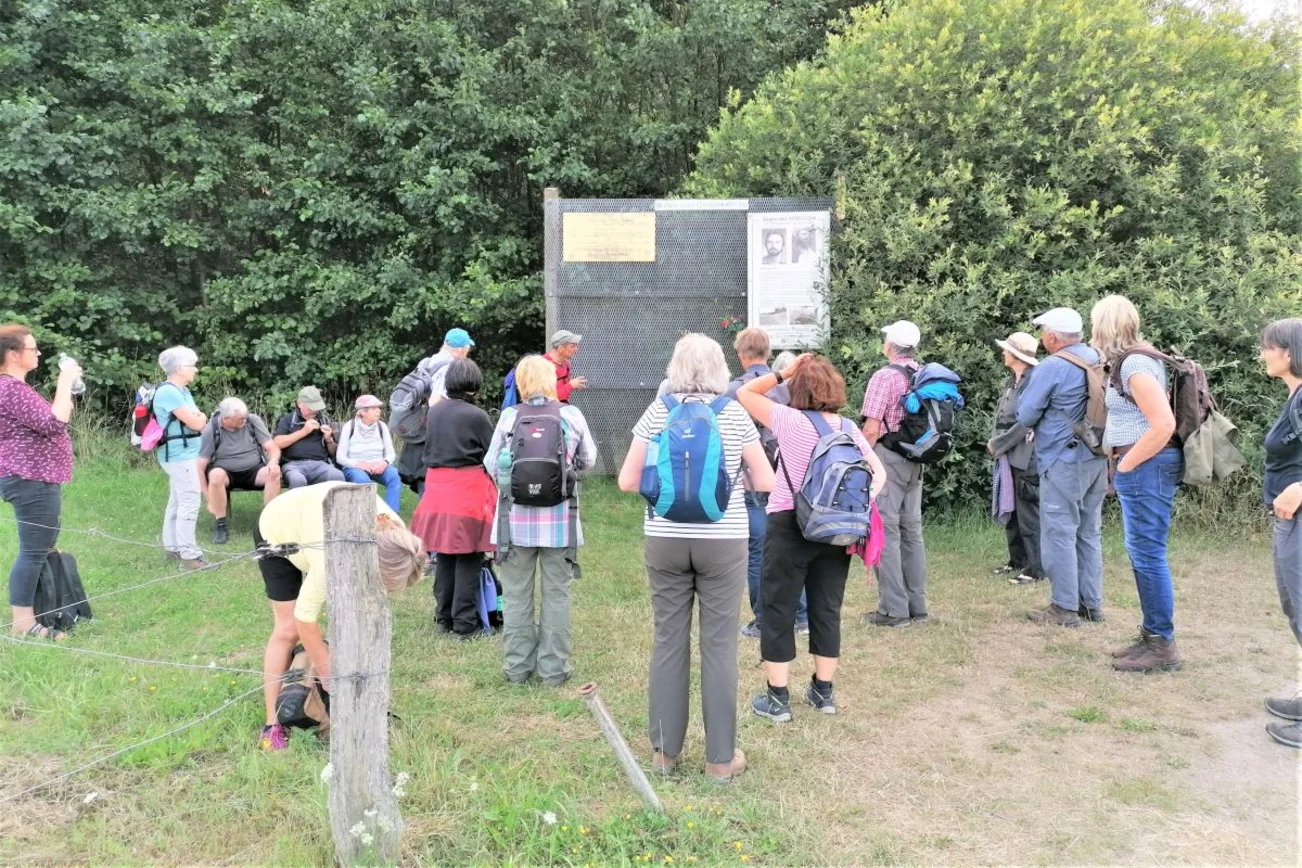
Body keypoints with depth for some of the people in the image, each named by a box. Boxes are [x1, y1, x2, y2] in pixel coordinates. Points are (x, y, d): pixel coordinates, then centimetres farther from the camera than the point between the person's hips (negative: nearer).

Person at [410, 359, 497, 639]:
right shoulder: (476, 416, -11)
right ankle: (465, 625, 7)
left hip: (437, 488, 6)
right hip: (468, 489, -5)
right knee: (468, 559, 3)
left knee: (444, 557, 15)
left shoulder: (434, 411, 6)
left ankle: (443, 619, 24)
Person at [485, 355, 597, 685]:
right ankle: (554, 669, 14)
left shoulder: (509, 417, -5)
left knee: (516, 595, 11)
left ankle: (517, 667, 18)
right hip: (560, 519, 0)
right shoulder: (572, 415, -4)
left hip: (516, 518, 0)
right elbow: (588, 461, 8)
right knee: (556, 594, 9)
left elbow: (491, 464, 2)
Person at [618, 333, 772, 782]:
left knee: (669, 640, 11)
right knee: (719, 645, 5)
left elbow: (627, 481, -1)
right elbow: (766, 483, 2)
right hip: (723, 540, -1)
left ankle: (665, 749, 21)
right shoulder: (735, 413, -1)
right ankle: (721, 757, 13)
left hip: (666, 539, 1)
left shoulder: (658, 411, -1)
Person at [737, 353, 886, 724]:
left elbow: (744, 393, -2)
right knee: (827, 609, 15)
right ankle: (823, 691, 24)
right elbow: (880, 473, 3)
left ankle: (777, 698, 9)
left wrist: (784, 372, -4)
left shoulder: (790, 420, -11)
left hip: (790, 525, -5)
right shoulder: (850, 428, 4)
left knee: (779, 610, 5)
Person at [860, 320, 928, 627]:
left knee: (885, 531, -3)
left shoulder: (885, 377, -13)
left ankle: (893, 609, -2)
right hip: (915, 461, 8)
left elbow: (871, 430, -16)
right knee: (911, 530, 13)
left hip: (887, 458, -8)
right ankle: (917, 606, 19)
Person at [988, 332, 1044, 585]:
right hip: (1009, 457, 9)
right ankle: (1017, 561, 28)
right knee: (1010, 512, 16)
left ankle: (1036, 569, 4)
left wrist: (997, 445, -12)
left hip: (1026, 459, -9)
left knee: (1029, 515, -3)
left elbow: (1025, 423, -20)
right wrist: (995, 442, 2)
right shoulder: (1013, 380, 13)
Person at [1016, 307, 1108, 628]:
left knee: (1059, 533, 0)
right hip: (1096, 459, 7)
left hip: (1063, 461, -7)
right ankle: (1092, 603, 21)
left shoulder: (1052, 367, -15)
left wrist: (1046, 415, 10)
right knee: (1089, 533, 14)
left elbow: (1025, 415, -10)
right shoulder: (1098, 361, 5)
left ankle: (1065, 607, 3)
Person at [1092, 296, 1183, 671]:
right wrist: (1123, 464, 16)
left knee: (1148, 554, -5)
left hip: (1146, 468, -10)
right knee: (1143, 553, 14)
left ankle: (1162, 645, 3)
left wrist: (1126, 465, -15)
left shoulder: (1135, 363, -17)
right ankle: (1152, 636, 22)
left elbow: (1163, 424, -24)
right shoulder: (1129, 359, 14)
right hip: (1142, 468, 10)